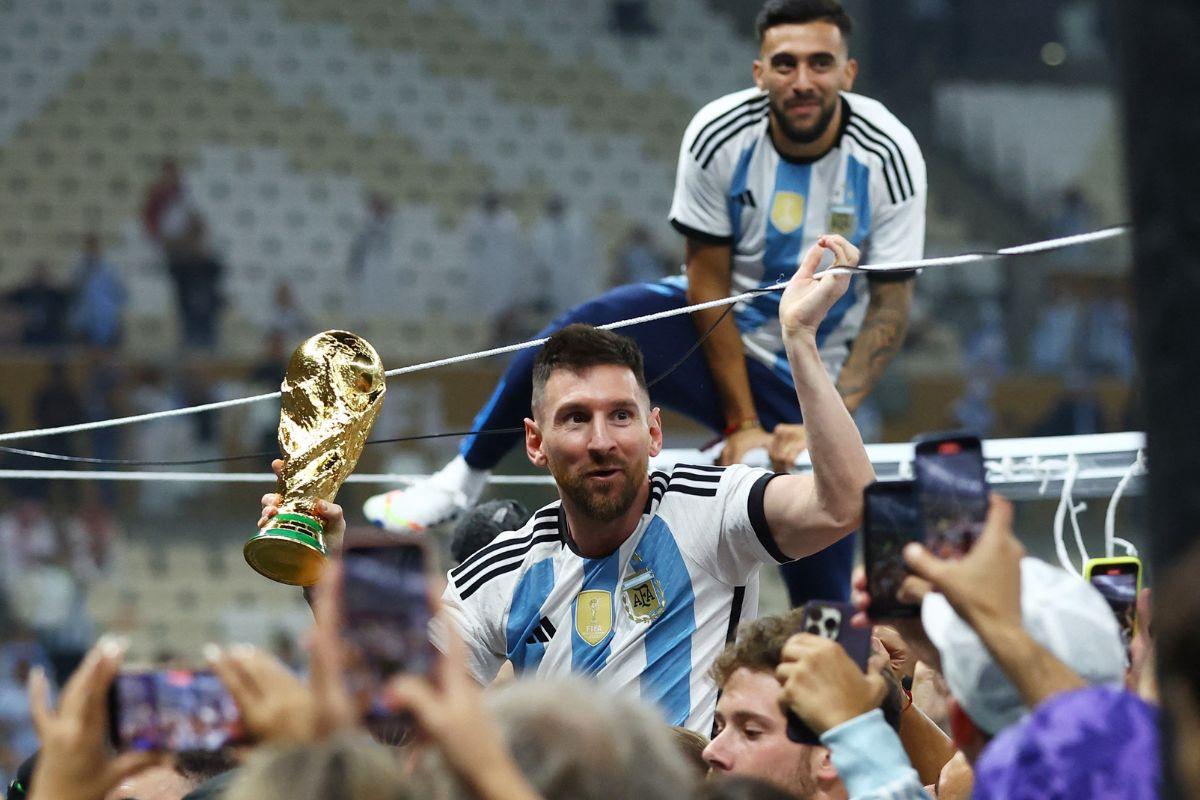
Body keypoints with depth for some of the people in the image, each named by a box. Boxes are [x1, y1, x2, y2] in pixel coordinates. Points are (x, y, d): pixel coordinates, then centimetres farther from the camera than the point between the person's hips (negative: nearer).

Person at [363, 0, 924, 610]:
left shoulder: (887, 155, -19)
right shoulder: (717, 136, -18)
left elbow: (891, 305, -13)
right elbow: (709, 279, -12)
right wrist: (741, 423, -15)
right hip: (716, 329, 1)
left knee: (824, 589, -11)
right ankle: (462, 480, -9)